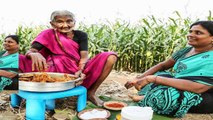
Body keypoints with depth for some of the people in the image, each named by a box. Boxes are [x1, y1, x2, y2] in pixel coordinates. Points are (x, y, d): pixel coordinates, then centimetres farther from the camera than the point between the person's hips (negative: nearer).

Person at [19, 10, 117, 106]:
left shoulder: (81, 35, 2)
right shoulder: (48, 35, -3)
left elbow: (84, 56, -8)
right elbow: (30, 51, -13)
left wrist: (80, 71, -30)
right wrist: (34, 54, -39)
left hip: (77, 72, 2)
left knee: (110, 57, -17)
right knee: (20, 61, -20)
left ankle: (91, 93, -7)